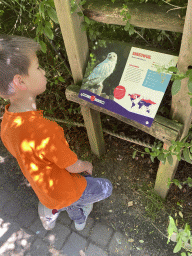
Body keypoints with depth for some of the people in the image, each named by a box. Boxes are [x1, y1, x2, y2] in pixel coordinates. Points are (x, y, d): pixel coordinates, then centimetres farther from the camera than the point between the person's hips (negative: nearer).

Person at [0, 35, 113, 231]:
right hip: (64, 191, -7)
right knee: (106, 187, 18)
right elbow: (74, 166, -24)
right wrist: (87, 166, 0)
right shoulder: (44, 130, -40)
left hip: (44, 190, 7)